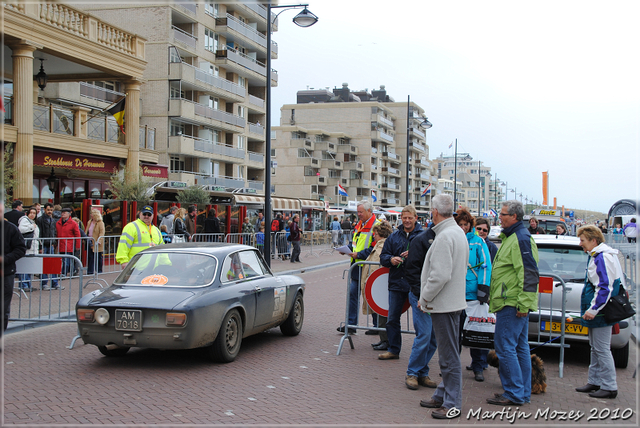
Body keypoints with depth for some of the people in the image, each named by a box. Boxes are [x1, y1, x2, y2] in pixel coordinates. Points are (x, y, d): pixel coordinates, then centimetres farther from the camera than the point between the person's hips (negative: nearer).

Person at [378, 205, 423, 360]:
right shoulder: (394, 237, 12)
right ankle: (393, 350, 20)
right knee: (392, 318, 8)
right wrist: (391, 259, -8)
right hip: (397, 283, 4)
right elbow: (383, 257, 12)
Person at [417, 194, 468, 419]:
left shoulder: (445, 236, -19)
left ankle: (452, 404, 3)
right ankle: (442, 395, 28)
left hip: (444, 304, -11)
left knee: (449, 356, -4)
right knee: (448, 353, 17)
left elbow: (440, 275, -26)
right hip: (454, 300, 11)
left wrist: (424, 299, -13)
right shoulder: (458, 232, 13)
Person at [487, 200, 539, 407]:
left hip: (513, 304, -11)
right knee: (520, 347, 13)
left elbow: (529, 273, -21)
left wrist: (523, 304, -23)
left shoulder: (521, 239, -15)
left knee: (505, 347, -8)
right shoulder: (512, 237, 19)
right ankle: (523, 393, 19)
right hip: (514, 303, 11)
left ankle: (514, 394, -2)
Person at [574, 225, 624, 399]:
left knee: (602, 349, -5)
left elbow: (605, 288, -24)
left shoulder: (603, 257, -19)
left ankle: (609, 387, 2)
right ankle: (594, 382, 25)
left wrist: (593, 310, -22)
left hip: (601, 314, -11)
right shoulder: (596, 256, 15)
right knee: (595, 349, 16)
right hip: (596, 313, 11)